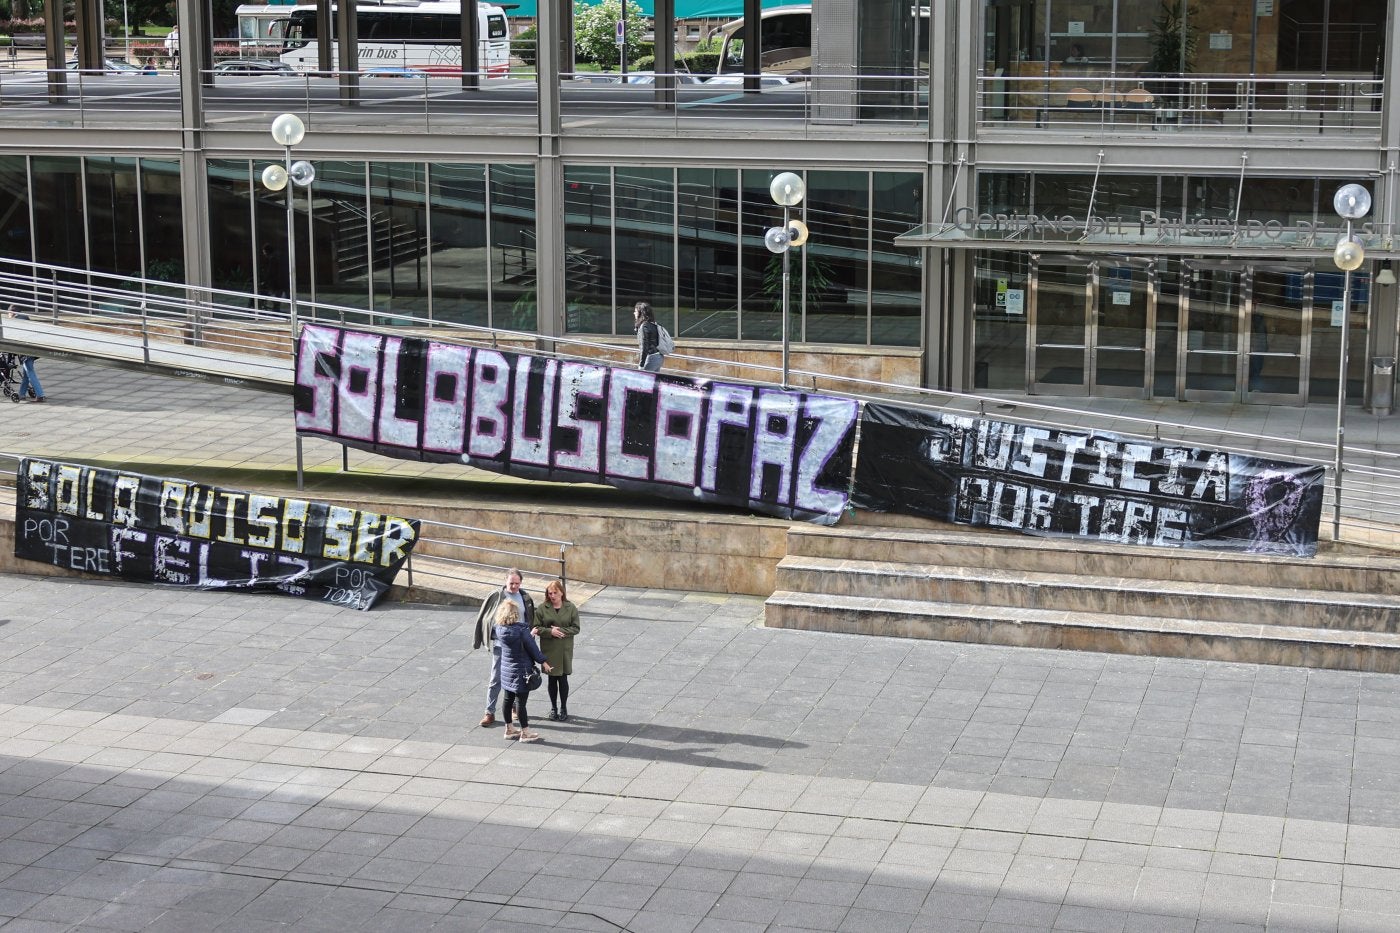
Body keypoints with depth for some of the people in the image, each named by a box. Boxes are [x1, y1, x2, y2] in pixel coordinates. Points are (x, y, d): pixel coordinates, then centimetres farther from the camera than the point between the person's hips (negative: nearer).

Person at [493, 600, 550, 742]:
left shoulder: (499, 629, -5)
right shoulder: (521, 630, -22)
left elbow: (490, 633, 19)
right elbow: (532, 648, -14)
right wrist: (543, 662, -1)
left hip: (506, 670, 6)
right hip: (521, 671, -6)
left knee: (508, 700, 15)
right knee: (520, 702, 0)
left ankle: (509, 729, 26)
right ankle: (525, 732, 8)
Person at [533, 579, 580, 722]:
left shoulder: (571, 608, -3)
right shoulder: (542, 609, -3)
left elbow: (575, 628, -4)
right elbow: (536, 628, -4)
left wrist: (561, 631, -18)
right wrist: (550, 631, -20)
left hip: (565, 650, -1)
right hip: (549, 650, 1)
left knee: (563, 678, 3)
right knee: (552, 679, 9)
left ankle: (563, 708, 18)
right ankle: (553, 708, 23)